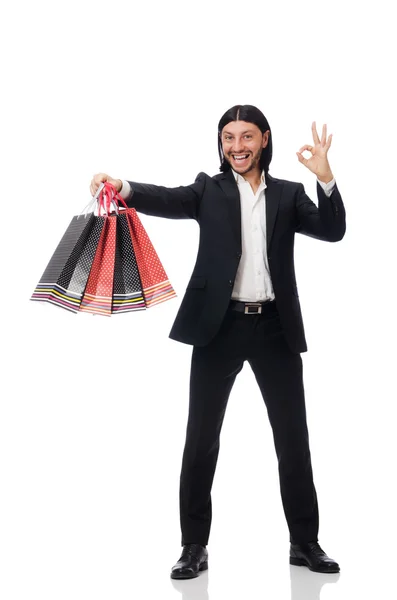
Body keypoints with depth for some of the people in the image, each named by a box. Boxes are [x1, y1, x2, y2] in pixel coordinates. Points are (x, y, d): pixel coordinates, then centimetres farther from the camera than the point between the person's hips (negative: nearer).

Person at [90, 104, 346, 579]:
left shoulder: (288, 194, 10)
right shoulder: (209, 189, 5)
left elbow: (332, 231, 0)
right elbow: (169, 201, -13)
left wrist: (325, 177, -16)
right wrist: (123, 188, -34)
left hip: (275, 328, 2)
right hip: (220, 327, -1)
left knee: (293, 438, 8)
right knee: (201, 439, 3)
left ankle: (305, 542, 22)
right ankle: (194, 547, 14)